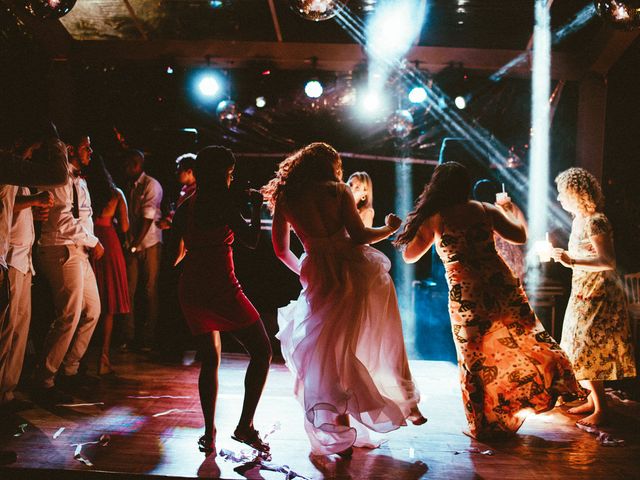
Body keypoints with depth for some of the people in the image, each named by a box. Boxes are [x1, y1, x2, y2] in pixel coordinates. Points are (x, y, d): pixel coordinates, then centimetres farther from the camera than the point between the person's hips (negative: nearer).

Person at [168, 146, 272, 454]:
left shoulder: (184, 208, 11)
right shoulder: (222, 201, -8)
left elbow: (175, 256, 15)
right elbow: (251, 240, -11)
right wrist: (256, 207, 2)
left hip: (190, 290, 7)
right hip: (221, 289, -7)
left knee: (210, 360, 16)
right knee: (262, 352, 3)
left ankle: (209, 434, 13)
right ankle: (245, 425, 0)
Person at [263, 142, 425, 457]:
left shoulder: (285, 196, 6)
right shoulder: (337, 191, -1)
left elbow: (281, 249, 10)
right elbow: (359, 235, -9)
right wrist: (390, 228, 9)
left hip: (321, 280, 1)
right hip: (356, 272, 0)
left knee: (325, 353, 13)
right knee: (385, 340, 19)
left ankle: (341, 437, 14)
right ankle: (409, 405, 31)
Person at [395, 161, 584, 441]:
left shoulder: (434, 219, 1)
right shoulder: (485, 210, 6)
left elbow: (409, 256, 9)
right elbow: (520, 236, 12)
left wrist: (420, 225, 22)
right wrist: (507, 210, 29)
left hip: (465, 294, -1)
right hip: (501, 285, 2)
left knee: (475, 360, 10)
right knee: (525, 340, 16)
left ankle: (486, 425, 19)